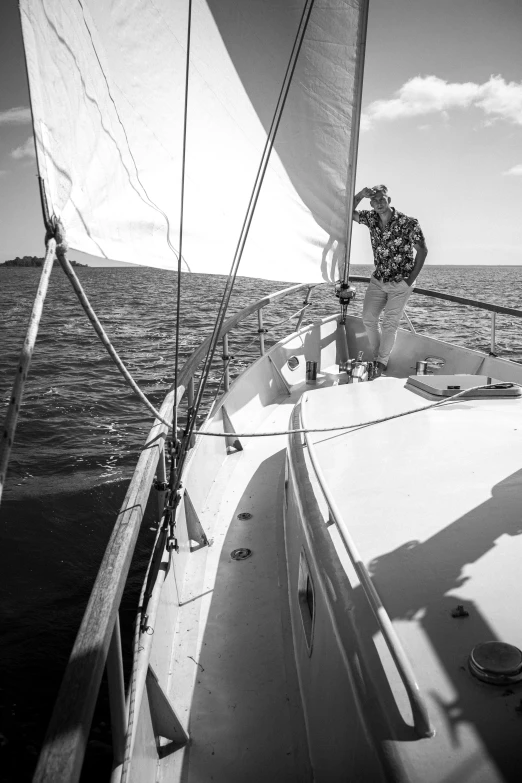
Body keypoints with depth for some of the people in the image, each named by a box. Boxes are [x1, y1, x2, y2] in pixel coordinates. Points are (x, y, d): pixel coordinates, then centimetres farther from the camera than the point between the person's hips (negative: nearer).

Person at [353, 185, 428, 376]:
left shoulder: (407, 223, -14)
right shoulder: (371, 218, 0)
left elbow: (422, 250, -10)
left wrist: (410, 280, -13)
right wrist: (360, 195, -10)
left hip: (400, 283, -5)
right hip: (378, 280, 5)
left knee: (390, 323, -6)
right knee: (368, 318, 0)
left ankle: (382, 362, 7)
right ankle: (376, 355, 17)